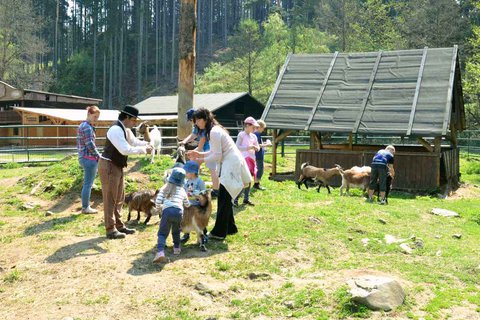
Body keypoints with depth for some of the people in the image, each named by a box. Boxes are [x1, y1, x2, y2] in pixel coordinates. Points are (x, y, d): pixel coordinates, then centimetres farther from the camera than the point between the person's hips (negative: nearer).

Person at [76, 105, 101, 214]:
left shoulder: (81, 126, 15)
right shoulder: (88, 127, -16)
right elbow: (90, 144, -20)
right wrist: (98, 155, -10)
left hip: (83, 157, 10)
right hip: (90, 158, -10)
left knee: (86, 183, 16)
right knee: (88, 184, -3)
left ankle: (85, 206, 23)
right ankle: (85, 207, 3)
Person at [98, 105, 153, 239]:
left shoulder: (126, 129, 8)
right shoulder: (116, 130, -23)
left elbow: (134, 142, 15)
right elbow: (125, 150, -29)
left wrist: (146, 144, -5)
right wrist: (143, 150, -21)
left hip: (117, 166, 10)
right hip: (109, 166, -10)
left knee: (119, 198, 16)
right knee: (110, 199, -3)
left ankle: (119, 225, 26)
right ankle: (110, 230, 4)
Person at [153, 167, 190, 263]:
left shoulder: (164, 188, 17)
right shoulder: (182, 191, 22)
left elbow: (157, 203, 7)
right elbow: (187, 205, 36)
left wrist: (160, 207, 29)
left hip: (167, 211, -2)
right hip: (178, 212, 2)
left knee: (162, 233, -2)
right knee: (176, 231, 28)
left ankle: (160, 252, -20)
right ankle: (176, 248, 35)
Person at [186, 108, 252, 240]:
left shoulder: (214, 132, -17)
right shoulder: (215, 130, 14)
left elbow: (217, 155, -17)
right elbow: (215, 152, 15)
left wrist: (200, 160, -11)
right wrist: (199, 154, 5)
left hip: (231, 165, -10)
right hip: (229, 165, 10)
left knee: (223, 199, -7)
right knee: (226, 198, 15)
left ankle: (219, 232, -2)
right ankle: (230, 228, 25)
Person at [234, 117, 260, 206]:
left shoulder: (253, 136, 13)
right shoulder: (241, 135, -6)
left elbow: (258, 148, 18)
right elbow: (237, 147, -13)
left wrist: (256, 148, -6)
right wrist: (248, 147, -23)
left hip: (251, 159, 7)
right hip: (243, 159, -7)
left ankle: (246, 199, 18)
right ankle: (236, 199, -7)